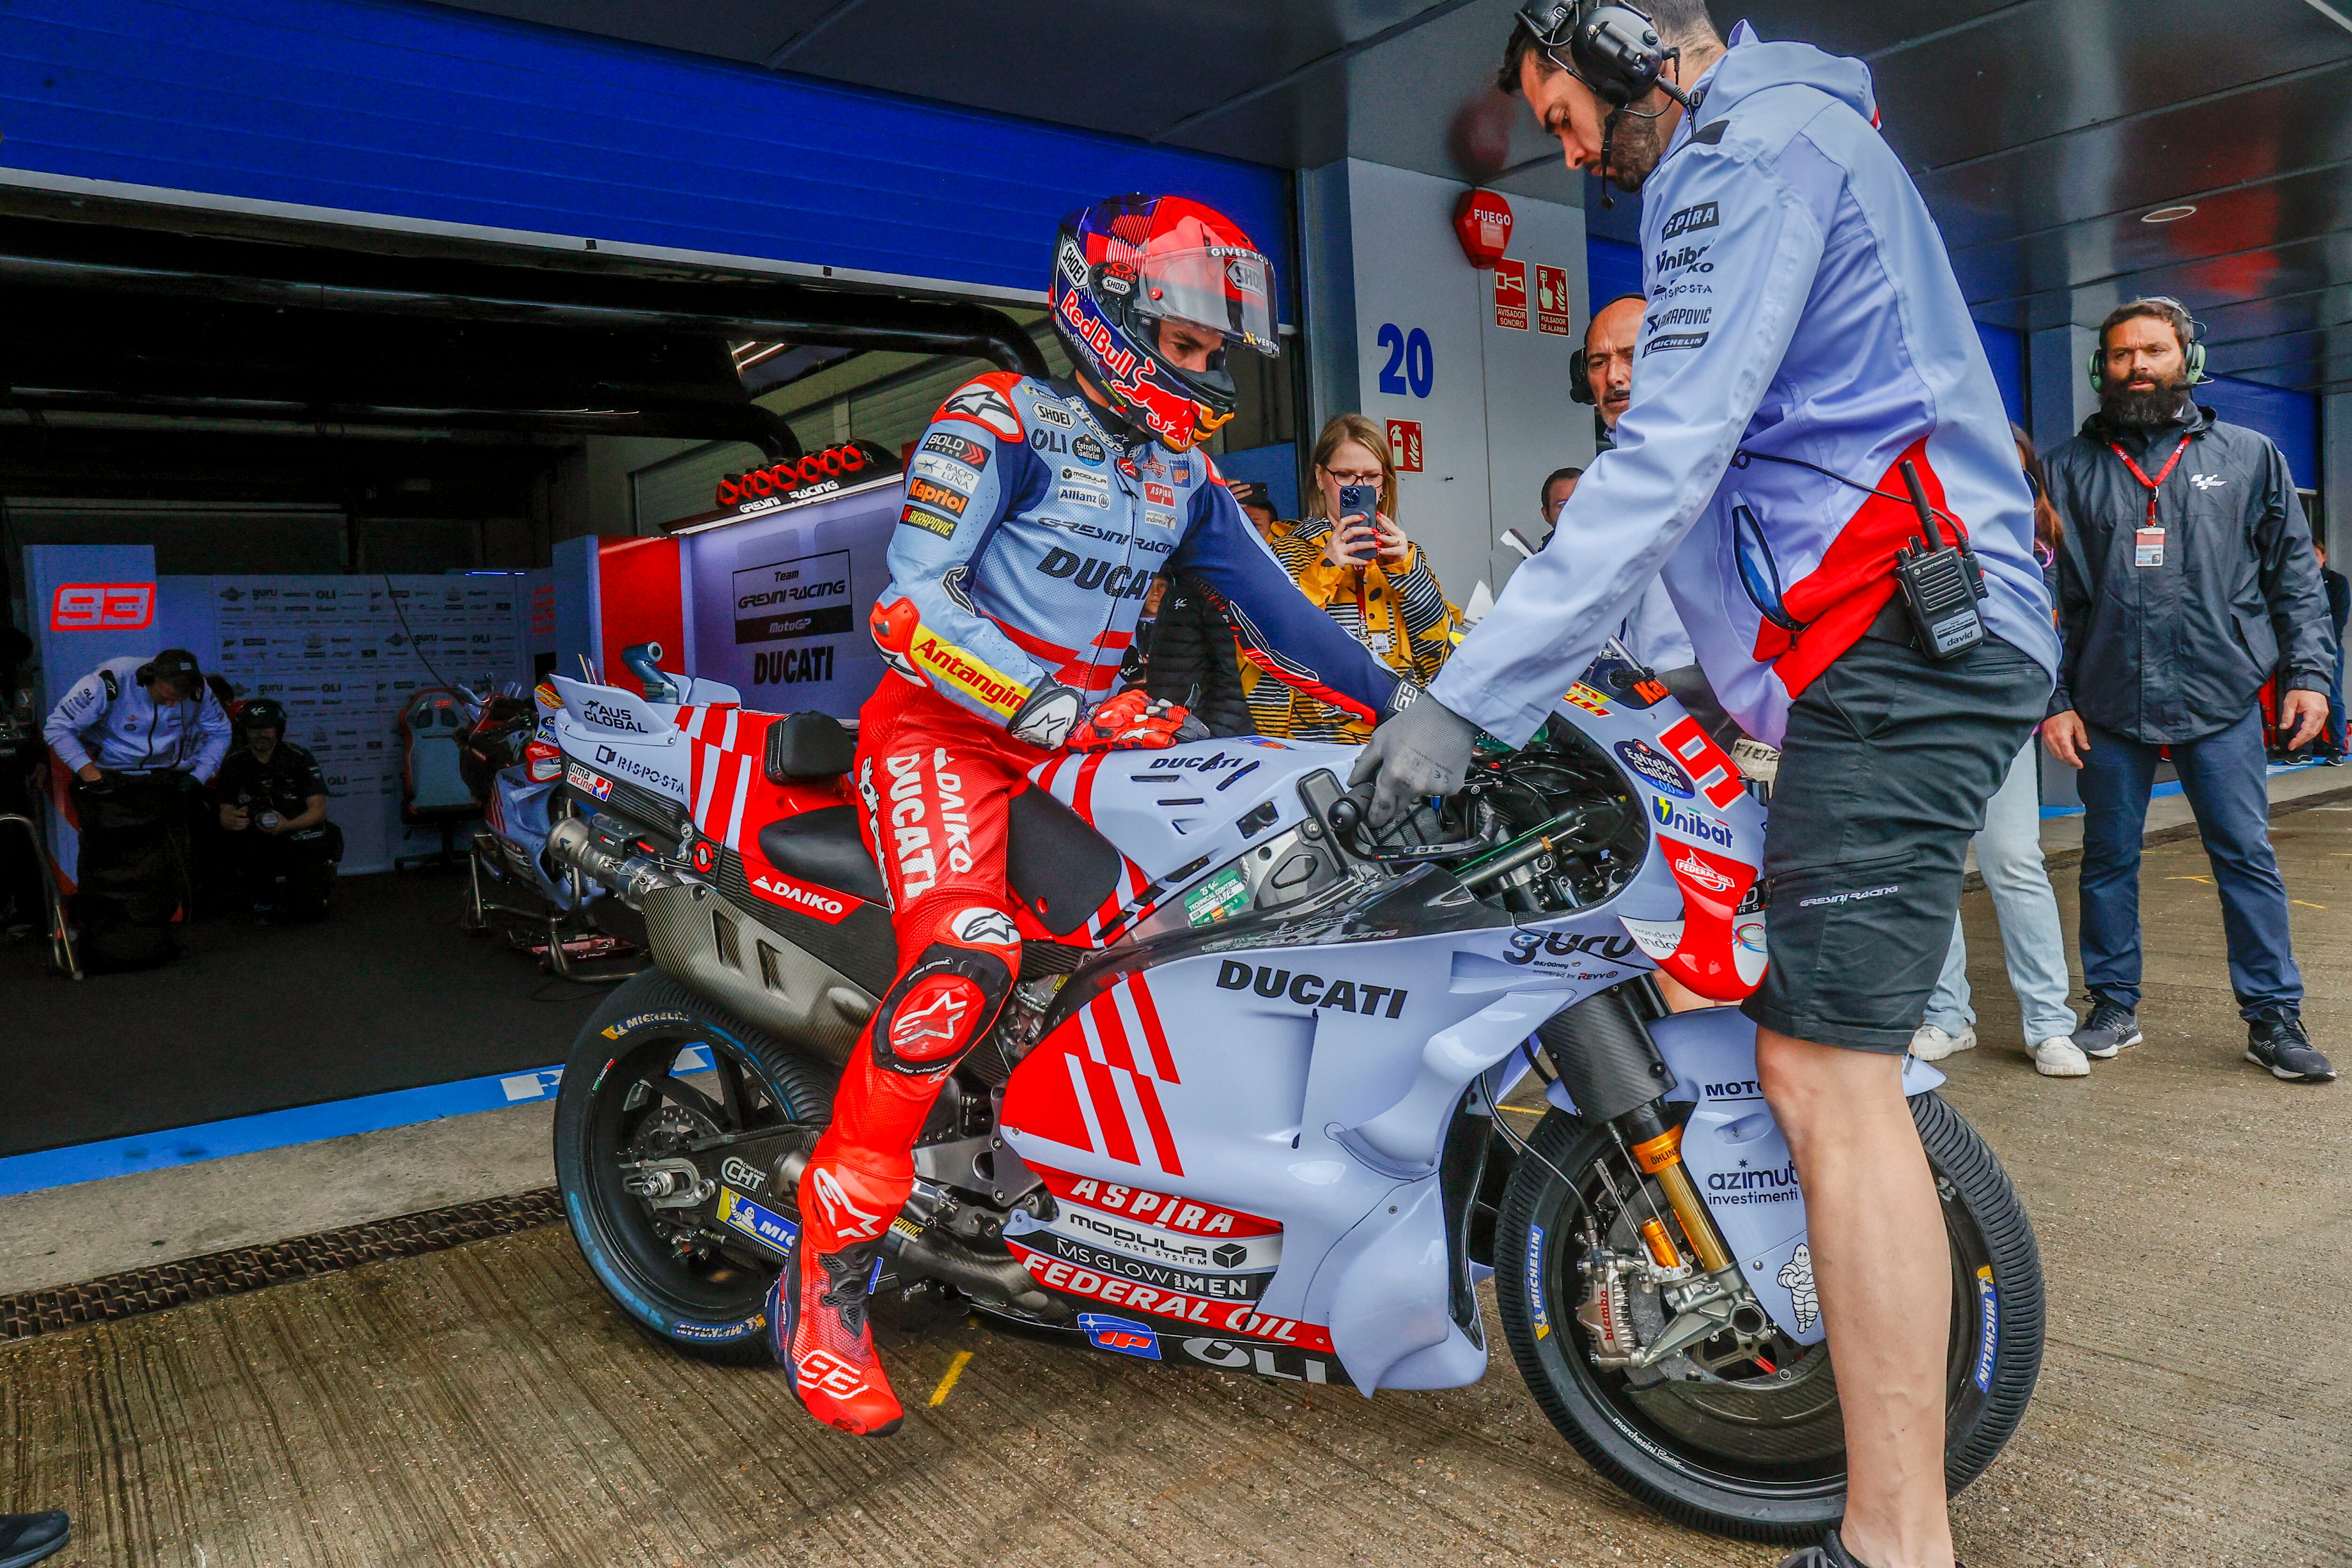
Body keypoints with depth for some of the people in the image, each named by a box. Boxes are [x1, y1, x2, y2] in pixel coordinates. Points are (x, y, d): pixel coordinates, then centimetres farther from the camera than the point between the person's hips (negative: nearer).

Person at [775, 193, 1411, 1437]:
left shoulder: (1185, 476, 16)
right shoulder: (1001, 422, -5)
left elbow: (1273, 612, 17)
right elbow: (913, 601, -16)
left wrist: (1405, 704, 6)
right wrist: (1059, 707, -26)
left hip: (1087, 730, 7)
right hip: (945, 726, -7)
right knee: (968, 959, -30)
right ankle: (824, 1279, -20)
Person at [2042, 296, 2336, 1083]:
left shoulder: (2249, 455, 8)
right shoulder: (2069, 467, 6)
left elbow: (2294, 571, 9)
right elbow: (2045, 591, 4)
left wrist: (2308, 670, 0)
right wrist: (2051, 698, -2)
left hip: (2222, 699, 0)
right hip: (2108, 703, 1)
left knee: (2247, 856, 2)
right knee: (2108, 859, 9)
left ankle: (2274, 1018, 13)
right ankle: (2114, 1006, 22)